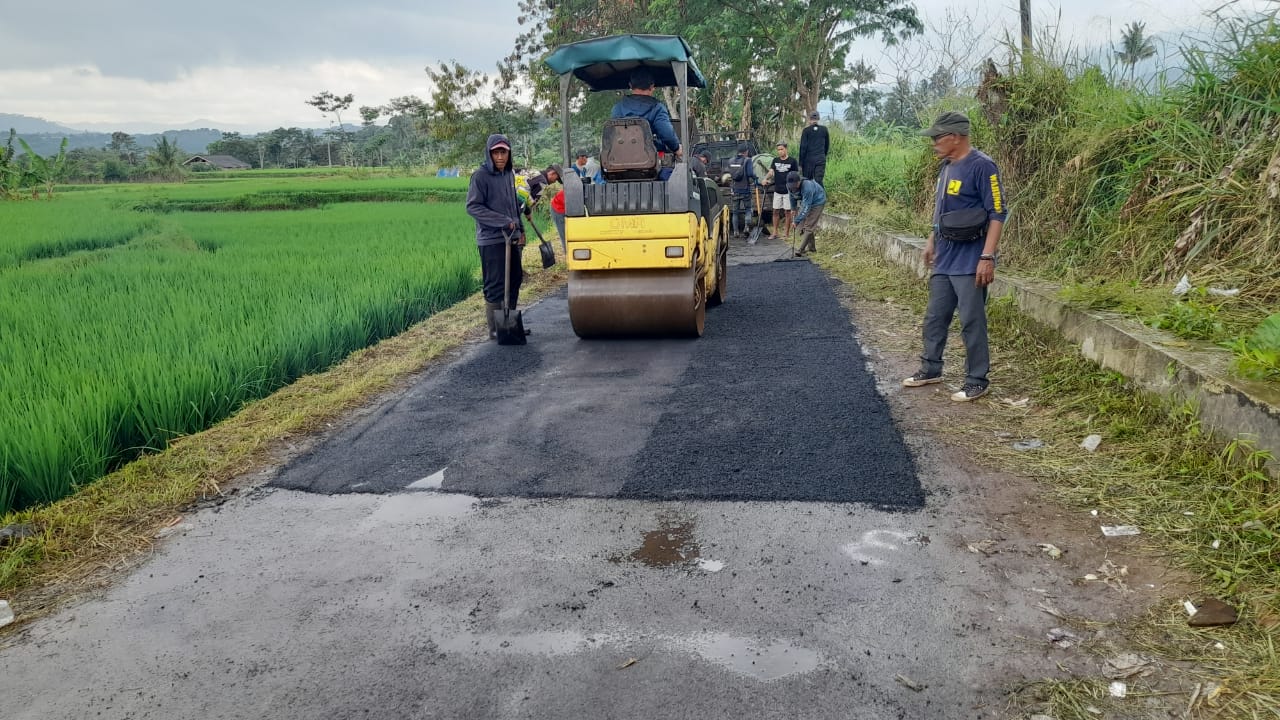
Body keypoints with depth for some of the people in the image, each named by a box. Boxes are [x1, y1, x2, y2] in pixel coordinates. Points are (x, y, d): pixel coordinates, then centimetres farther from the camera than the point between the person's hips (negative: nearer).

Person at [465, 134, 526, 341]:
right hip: (491, 240, -7)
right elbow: (472, 207, -14)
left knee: (514, 281, 12)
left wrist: (520, 229, 13)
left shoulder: (509, 174, 11)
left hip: (511, 238, 8)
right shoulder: (481, 176, -10)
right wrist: (503, 222, -18)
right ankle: (494, 329, 4)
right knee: (495, 286, -4)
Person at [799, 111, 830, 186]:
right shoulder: (824, 130, 4)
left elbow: (803, 148, -7)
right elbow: (827, 145, 14)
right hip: (821, 160, 2)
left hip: (809, 160, -2)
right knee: (819, 181, -1)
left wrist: (800, 164, -3)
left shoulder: (806, 130, -5)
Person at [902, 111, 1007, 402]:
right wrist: (931, 241, 22)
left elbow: (997, 214, -18)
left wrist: (987, 257, -22)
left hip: (969, 260, -8)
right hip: (944, 258, 9)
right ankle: (931, 369, 30)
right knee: (934, 317, 15)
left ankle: (977, 380, 10)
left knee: (972, 322, -1)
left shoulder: (981, 166, -15)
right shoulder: (947, 166, 10)